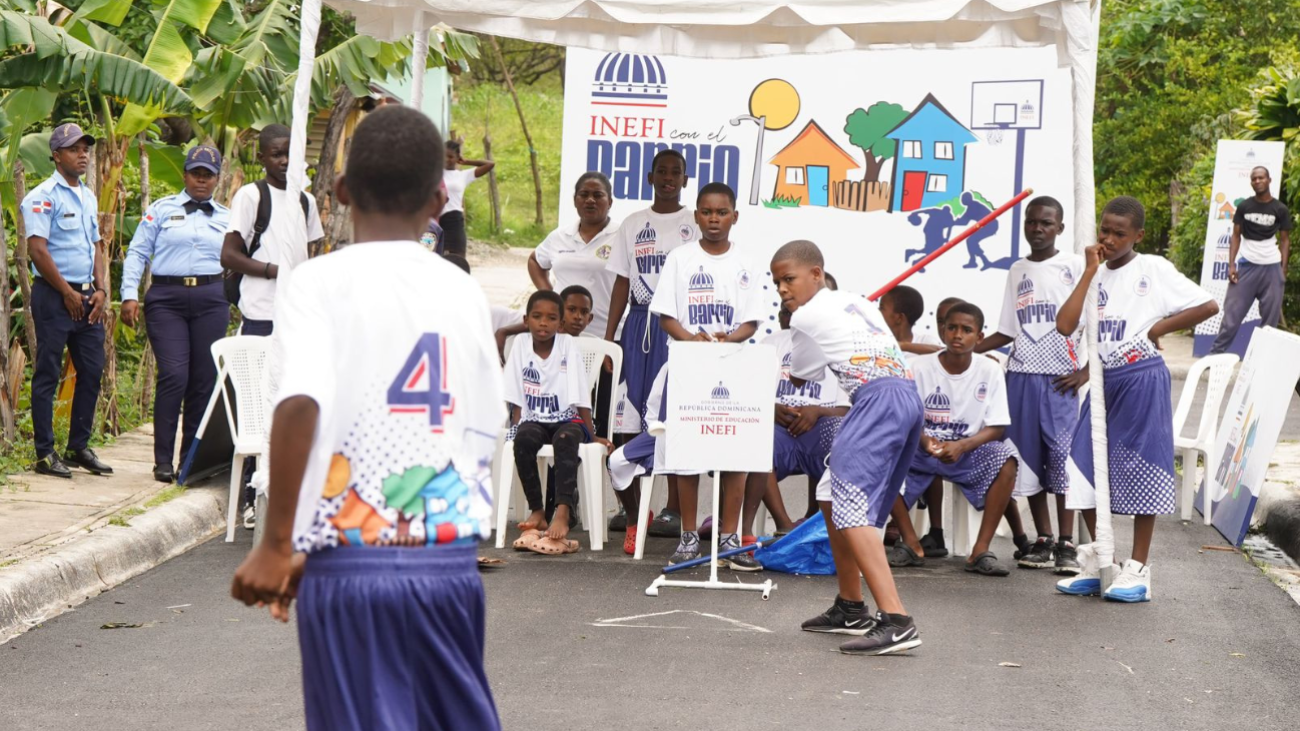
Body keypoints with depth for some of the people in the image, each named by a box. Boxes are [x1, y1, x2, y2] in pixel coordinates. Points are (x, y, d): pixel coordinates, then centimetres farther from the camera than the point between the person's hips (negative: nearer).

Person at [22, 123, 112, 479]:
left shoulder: (88, 197, 16)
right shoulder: (43, 196, -8)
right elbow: (38, 249, -14)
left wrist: (100, 290, 4)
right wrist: (68, 293, -12)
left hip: (87, 297, 8)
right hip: (54, 295, -7)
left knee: (92, 372, 8)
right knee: (48, 375, -3)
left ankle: (79, 447, 17)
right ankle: (45, 453, 0)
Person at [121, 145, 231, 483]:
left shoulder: (226, 218, 17)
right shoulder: (161, 210, 9)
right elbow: (137, 253, 6)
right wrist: (130, 296, -5)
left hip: (211, 301, 3)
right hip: (166, 300, -3)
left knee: (205, 379, 0)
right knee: (174, 376, -14)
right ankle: (163, 459, -8)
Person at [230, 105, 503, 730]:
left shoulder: (319, 283, -5)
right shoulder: (464, 291, 7)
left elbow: (300, 403, -21)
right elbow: (484, 433, 11)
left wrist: (277, 543, -15)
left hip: (350, 563, -4)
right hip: (451, 560, 4)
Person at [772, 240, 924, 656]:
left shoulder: (806, 317, 4)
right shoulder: (855, 302, 26)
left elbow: (801, 375, 19)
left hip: (878, 399, -9)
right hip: (907, 394, 9)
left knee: (850, 506, -18)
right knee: (832, 496, 22)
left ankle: (896, 621, -33)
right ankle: (851, 609, 31)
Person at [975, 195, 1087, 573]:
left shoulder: (1074, 266, 1)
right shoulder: (1018, 271, 15)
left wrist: (1086, 370, -9)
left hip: (1060, 379, -5)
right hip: (1021, 375, 5)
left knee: (1061, 455, -10)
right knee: (1028, 457, 4)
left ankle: (1066, 544, -7)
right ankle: (1043, 539, 11)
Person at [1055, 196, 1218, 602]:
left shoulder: (1153, 269, -3)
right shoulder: (1096, 275, 9)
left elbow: (1208, 306, -8)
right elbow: (1065, 325, -6)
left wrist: (1155, 330, -8)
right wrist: (1090, 271, -6)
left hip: (1142, 378, -6)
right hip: (1103, 380, 6)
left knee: (1141, 470, 0)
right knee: (1085, 468, 4)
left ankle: (1138, 571, 6)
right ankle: (1096, 566, 16)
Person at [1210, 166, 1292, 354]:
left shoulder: (1280, 210, 2)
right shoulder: (1244, 207, 4)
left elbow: (1285, 240, 6)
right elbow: (1236, 236, 7)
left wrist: (1284, 269, -2)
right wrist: (1231, 265, -3)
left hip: (1271, 267, 0)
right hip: (1246, 265, 0)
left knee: (1271, 316, 1)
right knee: (1232, 312, -2)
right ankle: (1215, 353, 1)